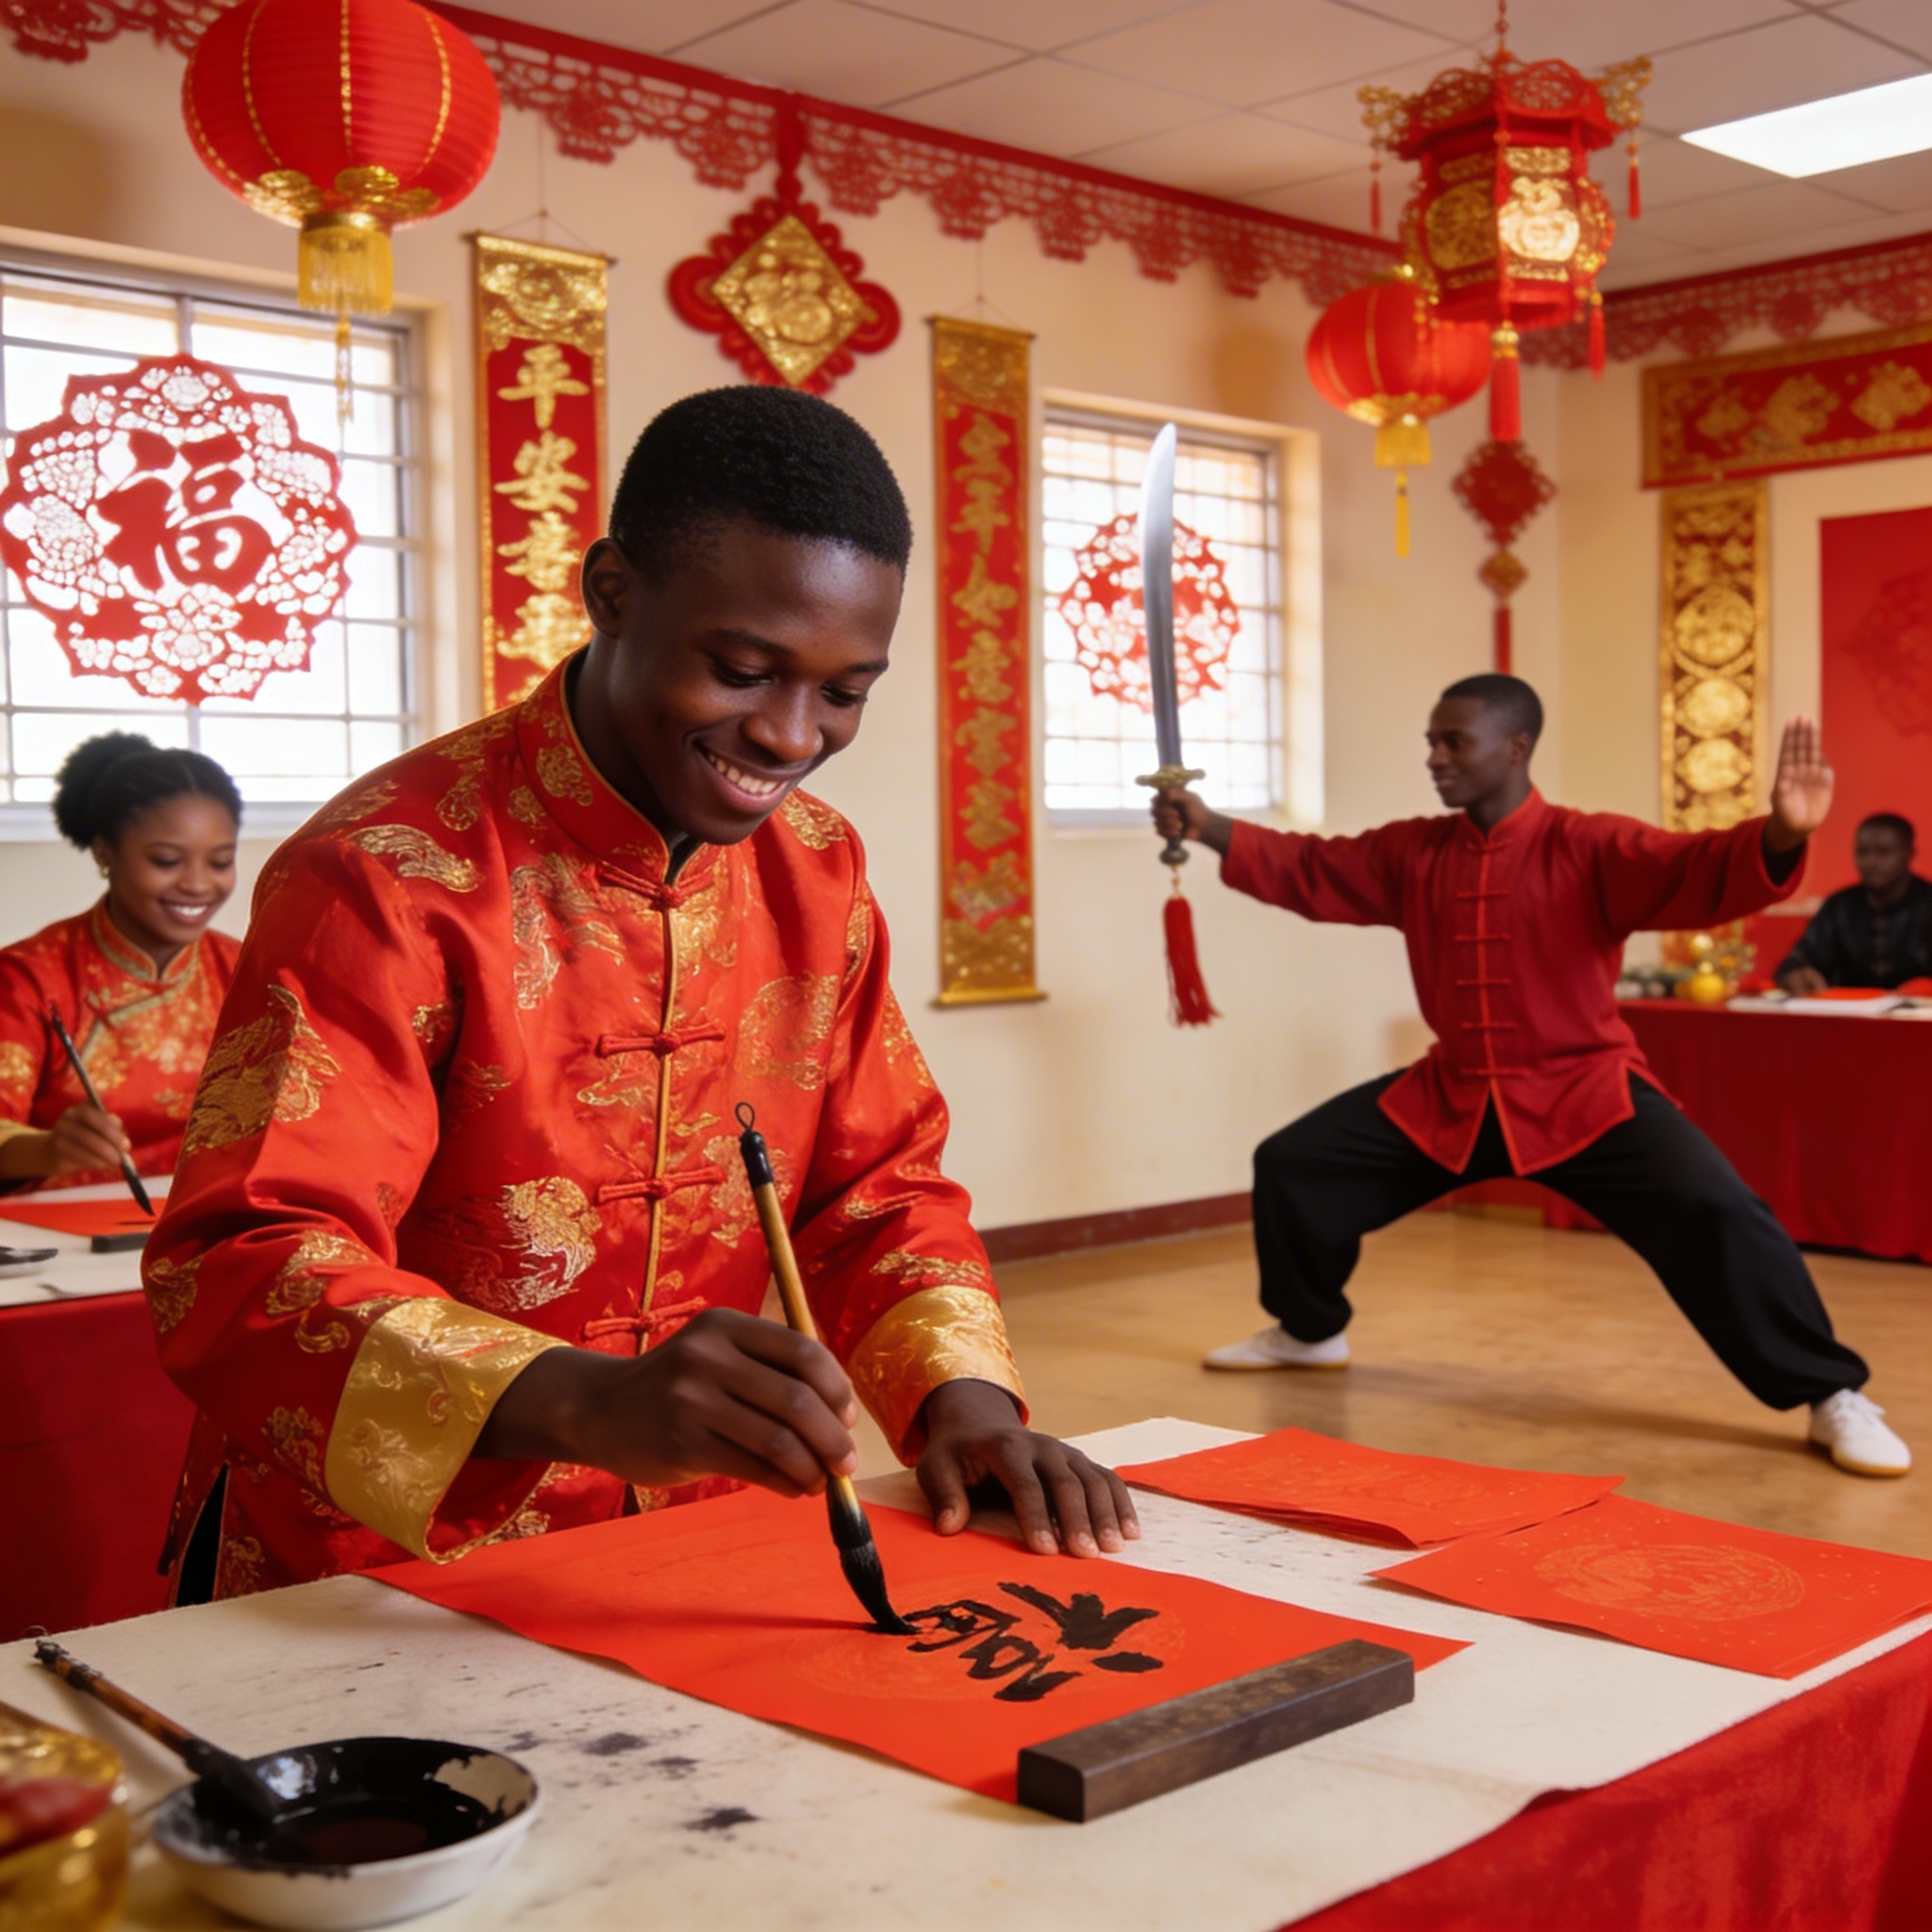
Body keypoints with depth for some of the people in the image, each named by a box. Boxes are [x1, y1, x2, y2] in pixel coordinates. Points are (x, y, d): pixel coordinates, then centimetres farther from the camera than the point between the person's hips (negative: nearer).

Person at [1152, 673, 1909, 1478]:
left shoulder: (1590, 848, -14)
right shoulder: (1413, 852, 2)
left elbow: (1699, 873, -28)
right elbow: (1309, 870, 10)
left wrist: (1779, 837, -49)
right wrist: (1208, 827, 0)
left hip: (1584, 1094, -5)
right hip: (1450, 1099, 6)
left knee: (1713, 1209, -26)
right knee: (1291, 1164, 8)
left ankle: (1833, 1396, -9)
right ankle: (1308, 1331, 34)